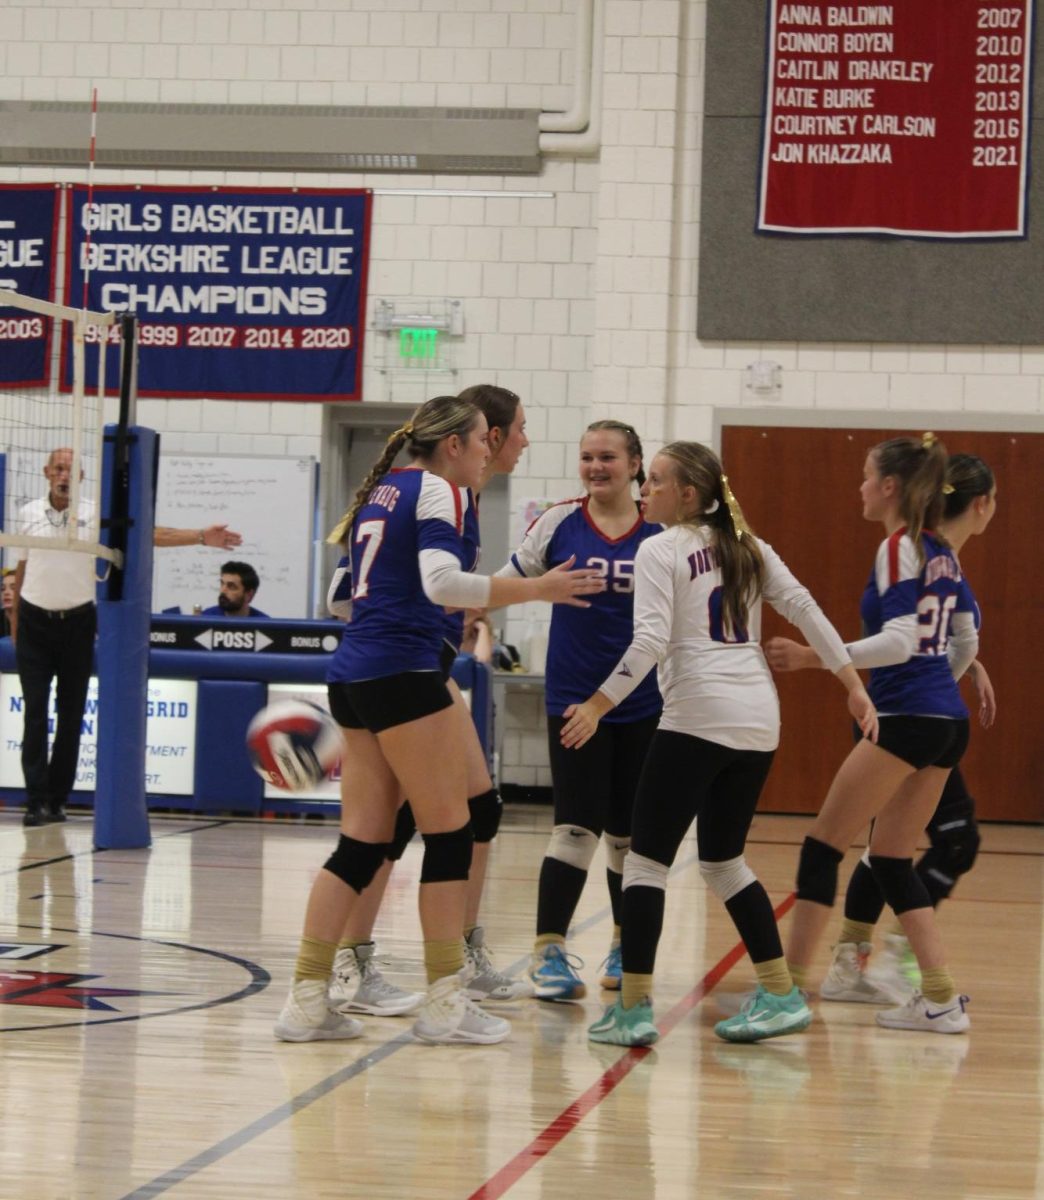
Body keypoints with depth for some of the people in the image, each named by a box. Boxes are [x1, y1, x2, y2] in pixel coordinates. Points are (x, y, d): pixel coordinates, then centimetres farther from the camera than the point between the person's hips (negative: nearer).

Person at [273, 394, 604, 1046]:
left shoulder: (382, 489, 20)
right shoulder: (437, 490, -6)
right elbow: (442, 580, -21)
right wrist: (537, 590, -20)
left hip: (354, 674, 9)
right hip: (403, 673, -9)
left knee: (363, 842, 8)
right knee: (451, 832, -1)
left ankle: (308, 998, 5)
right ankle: (446, 1003, 2)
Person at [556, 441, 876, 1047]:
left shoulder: (661, 549, -1)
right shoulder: (746, 546, 17)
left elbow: (650, 640, -12)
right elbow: (805, 607, 10)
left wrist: (598, 705, -10)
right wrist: (854, 685, 12)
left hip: (698, 715, -7)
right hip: (759, 717, 7)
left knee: (647, 857, 0)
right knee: (723, 859, 18)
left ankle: (634, 1007, -5)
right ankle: (781, 994, 15)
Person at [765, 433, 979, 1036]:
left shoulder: (899, 549, -11)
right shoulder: (943, 554, 13)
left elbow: (899, 641, -20)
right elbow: (967, 641, 19)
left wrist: (813, 657, -21)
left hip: (905, 717, -8)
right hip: (947, 720, 8)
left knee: (824, 845, 0)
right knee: (891, 858, 13)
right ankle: (941, 997, 6)